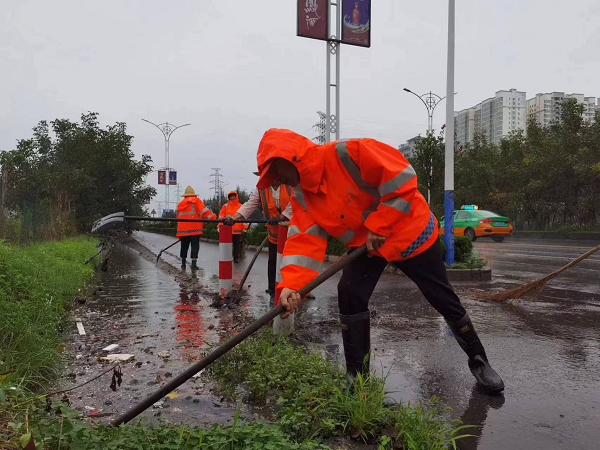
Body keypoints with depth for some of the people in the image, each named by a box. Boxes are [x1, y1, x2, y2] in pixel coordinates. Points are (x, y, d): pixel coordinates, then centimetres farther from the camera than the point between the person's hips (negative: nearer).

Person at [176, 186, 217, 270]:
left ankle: (183, 263, 22)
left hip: (183, 229, 5)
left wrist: (180, 235, 27)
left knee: (184, 246, 14)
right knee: (195, 246, -2)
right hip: (194, 228, -5)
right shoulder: (196, 201, 2)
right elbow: (203, 210, -14)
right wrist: (212, 217, -17)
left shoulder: (180, 204, 19)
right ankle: (194, 263, -10)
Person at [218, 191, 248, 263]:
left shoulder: (240, 206, 8)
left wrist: (244, 227, 5)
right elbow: (221, 217, 7)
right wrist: (219, 226, -1)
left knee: (237, 244, 3)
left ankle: (236, 258, 12)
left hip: (237, 230, 0)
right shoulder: (225, 206, 7)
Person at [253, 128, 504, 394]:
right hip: (364, 244, 6)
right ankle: (357, 376, 7)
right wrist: (290, 284, -32)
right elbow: (304, 241, -16)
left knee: (442, 298, 3)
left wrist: (378, 225, -25)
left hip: (409, 231, -5)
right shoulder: (302, 198, -6)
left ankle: (479, 360, 28)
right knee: (349, 296, -11)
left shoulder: (346, 153, -28)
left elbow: (402, 178, -27)